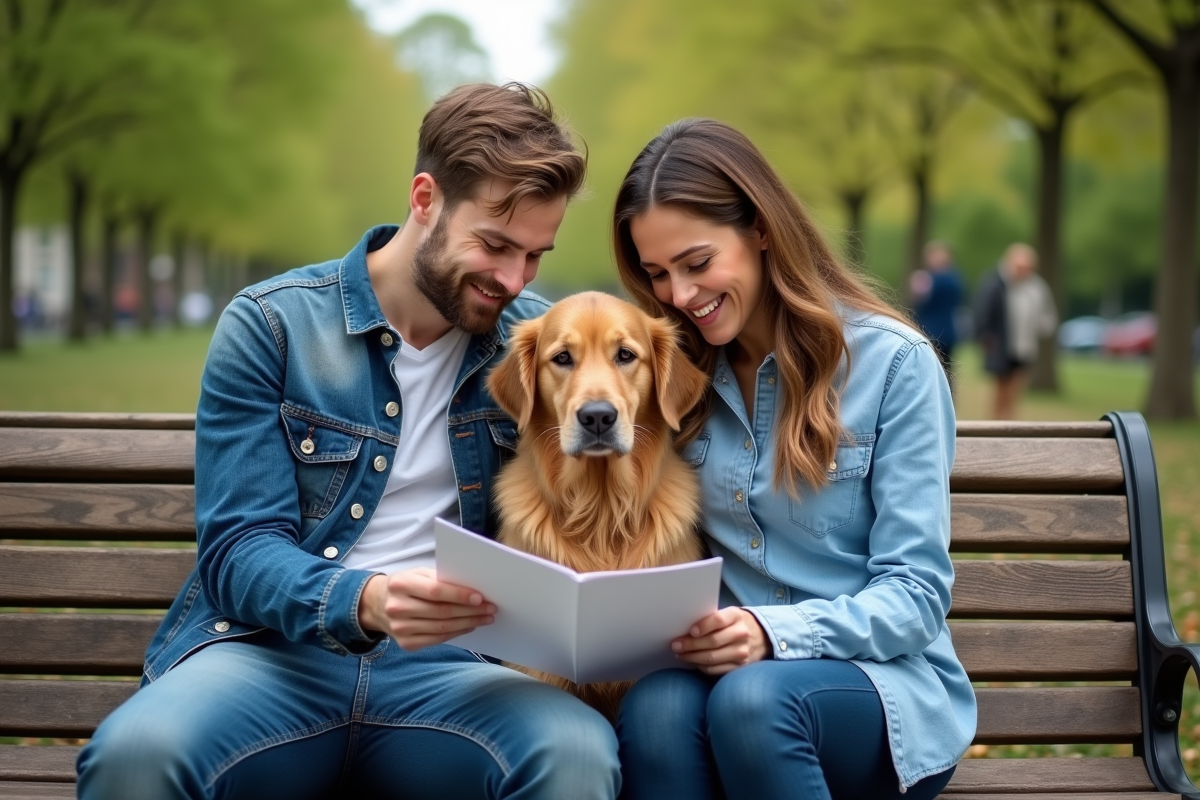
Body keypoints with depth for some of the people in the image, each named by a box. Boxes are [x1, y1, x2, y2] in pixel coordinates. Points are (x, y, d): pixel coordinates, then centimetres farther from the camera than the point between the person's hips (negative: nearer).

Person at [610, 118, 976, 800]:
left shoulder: (893, 362, -5)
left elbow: (915, 593, -8)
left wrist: (773, 633, -25)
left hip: (886, 687, -3)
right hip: (728, 671, 3)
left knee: (754, 698, -37)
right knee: (656, 706, -34)